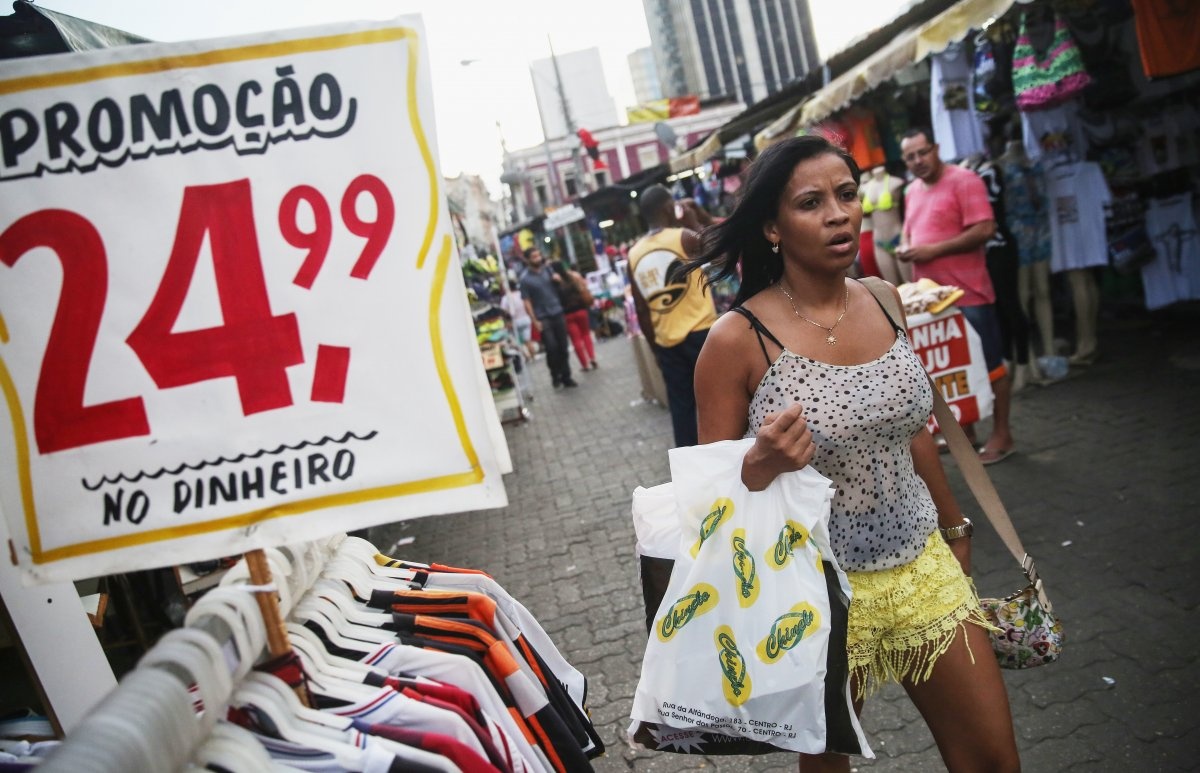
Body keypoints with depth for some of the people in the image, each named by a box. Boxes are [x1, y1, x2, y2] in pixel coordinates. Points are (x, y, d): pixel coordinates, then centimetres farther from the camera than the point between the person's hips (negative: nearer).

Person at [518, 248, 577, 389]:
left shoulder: (548, 269, 6)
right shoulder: (525, 279, -8)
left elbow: (561, 283, 21)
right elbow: (527, 302, -9)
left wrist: (558, 279, -3)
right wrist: (535, 321, -14)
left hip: (558, 313, 5)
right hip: (543, 318, -4)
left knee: (563, 347, 7)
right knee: (552, 347, -12)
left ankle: (566, 377, 17)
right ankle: (555, 375, 9)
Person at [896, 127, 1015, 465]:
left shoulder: (963, 180, -10)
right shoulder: (912, 191, 14)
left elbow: (984, 230, -18)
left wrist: (934, 249, -19)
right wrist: (904, 248, 2)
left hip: (967, 292, -8)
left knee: (989, 364, 2)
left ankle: (1001, 434, 11)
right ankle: (964, 430, 27)